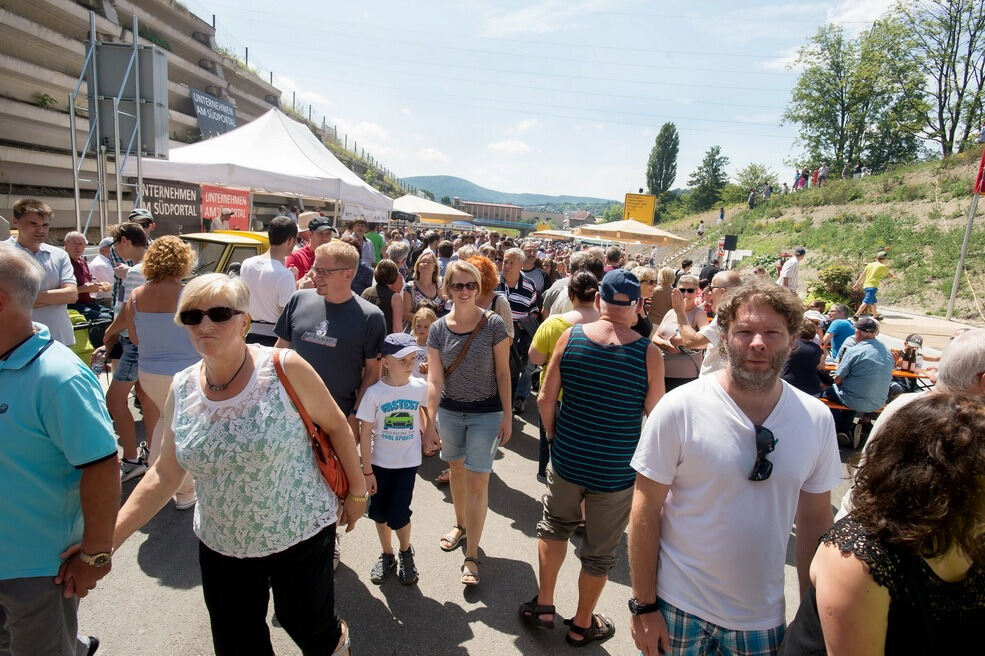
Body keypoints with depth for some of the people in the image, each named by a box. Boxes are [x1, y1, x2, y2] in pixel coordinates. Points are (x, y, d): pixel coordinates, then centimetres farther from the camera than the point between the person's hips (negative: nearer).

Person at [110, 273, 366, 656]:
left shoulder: (284, 369, -18)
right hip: (222, 546, 4)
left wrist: (356, 490, -3)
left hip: (301, 534, -4)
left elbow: (335, 425, -8)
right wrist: (108, 537, -3)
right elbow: (165, 474, 3)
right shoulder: (182, 389, -4)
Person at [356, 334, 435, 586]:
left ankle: (406, 552, 27)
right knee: (380, 512, 13)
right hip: (380, 462, 0)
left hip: (408, 461, 0)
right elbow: (365, 433, -11)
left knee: (398, 515, -3)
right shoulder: (374, 393, -16)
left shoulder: (420, 387, -10)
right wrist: (367, 471, -10)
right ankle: (387, 555, 37)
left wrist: (426, 437, 14)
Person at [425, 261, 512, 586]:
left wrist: (507, 417, -8)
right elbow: (434, 379, -8)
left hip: (486, 413, -3)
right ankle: (461, 524, 46)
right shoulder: (438, 328, -7)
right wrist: (429, 420, -15)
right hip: (450, 411, 3)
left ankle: (471, 556, 11)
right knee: (456, 469, 21)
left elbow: (503, 373, -8)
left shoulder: (493, 324, -13)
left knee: (477, 482, -2)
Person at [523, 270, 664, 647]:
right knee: (600, 552, 19)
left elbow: (546, 399, -6)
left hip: (567, 459, 2)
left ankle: (543, 605, 37)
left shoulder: (570, 337, -12)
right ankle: (582, 625, 38)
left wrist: (555, 437, 10)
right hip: (617, 471, -1)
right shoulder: (648, 353, -16)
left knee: (554, 527, 28)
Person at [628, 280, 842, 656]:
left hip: (764, 619, 3)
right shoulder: (678, 409, -18)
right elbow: (645, 511, -13)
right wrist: (644, 605, -10)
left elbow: (815, 519, 3)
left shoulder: (817, 419, -7)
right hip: (678, 609, -3)